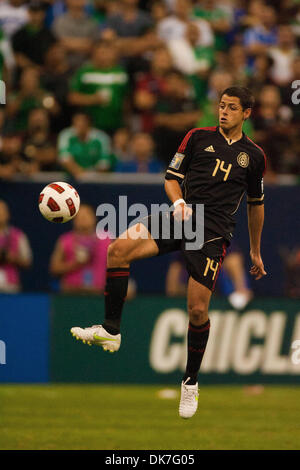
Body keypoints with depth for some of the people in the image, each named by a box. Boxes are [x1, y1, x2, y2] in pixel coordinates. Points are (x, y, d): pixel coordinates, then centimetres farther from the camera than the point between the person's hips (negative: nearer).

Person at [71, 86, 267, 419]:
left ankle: (190, 382, 12)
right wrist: (178, 202, -10)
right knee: (118, 250, -24)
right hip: (180, 216, 1)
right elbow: (172, 177, 12)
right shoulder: (198, 137, 10)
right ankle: (110, 330, -14)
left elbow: (256, 204, 22)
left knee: (197, 310, -9)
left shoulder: (253, 155, 11)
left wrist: (255, 252, 27)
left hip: (214, 231, -1)